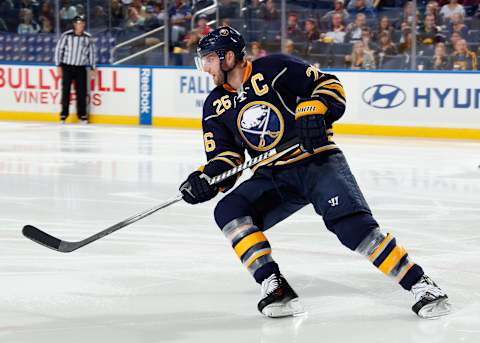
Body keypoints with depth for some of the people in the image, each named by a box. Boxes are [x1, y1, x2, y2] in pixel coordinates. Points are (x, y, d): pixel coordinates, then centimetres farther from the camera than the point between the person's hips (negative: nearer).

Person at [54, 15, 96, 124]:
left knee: (82, 92, -1)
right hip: (67, 67, -2)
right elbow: (59, 49, -4)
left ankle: (82, 115, 9)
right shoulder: (66, 35, -8)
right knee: (65, 91, 0)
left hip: (81, 68, 2)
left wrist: (93, 68, 9)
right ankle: (64, 114, 7)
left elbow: (91, 53, 11)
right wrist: (59, 65, -7)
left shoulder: (88, 37, 2)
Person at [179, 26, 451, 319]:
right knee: (229, 211, -19)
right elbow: (225, 156, 11)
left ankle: (420, 285, -20)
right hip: (272, 177, 6)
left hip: (317, 161, -6)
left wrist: (314, 112, -25)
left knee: (350, 222, -25)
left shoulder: (273, 69, -8)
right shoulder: (216, 106, 9)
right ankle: (276, 288, -22)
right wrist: (207, 178, -9)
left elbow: (330, 86, -7)